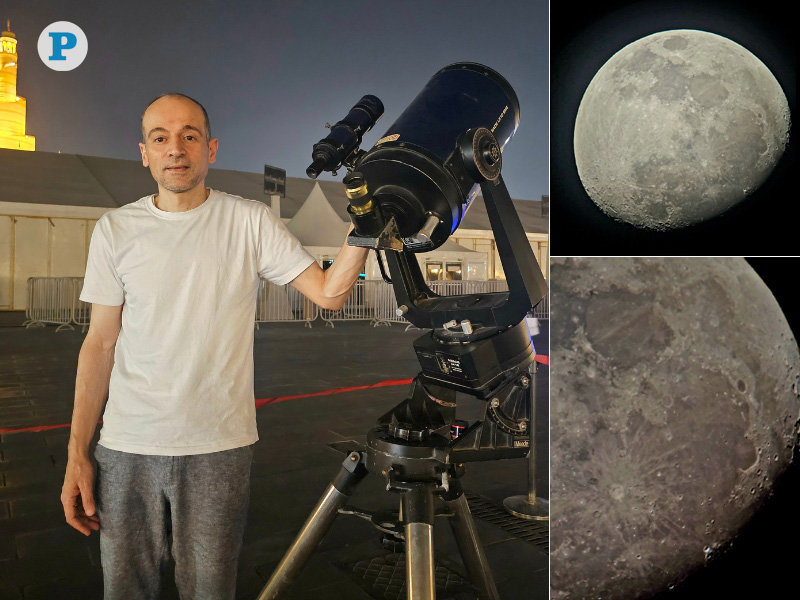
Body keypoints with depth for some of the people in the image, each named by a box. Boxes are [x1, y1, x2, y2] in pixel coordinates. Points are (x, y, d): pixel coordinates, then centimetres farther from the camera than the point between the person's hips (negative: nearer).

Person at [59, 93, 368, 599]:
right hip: (126, 448, 2)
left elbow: (329, 293, -7)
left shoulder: (250, 222, -2)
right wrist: (78, 453, 2)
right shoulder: (116, 229, 3)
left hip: (220, 447, -1)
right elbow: (101, 343, 5)